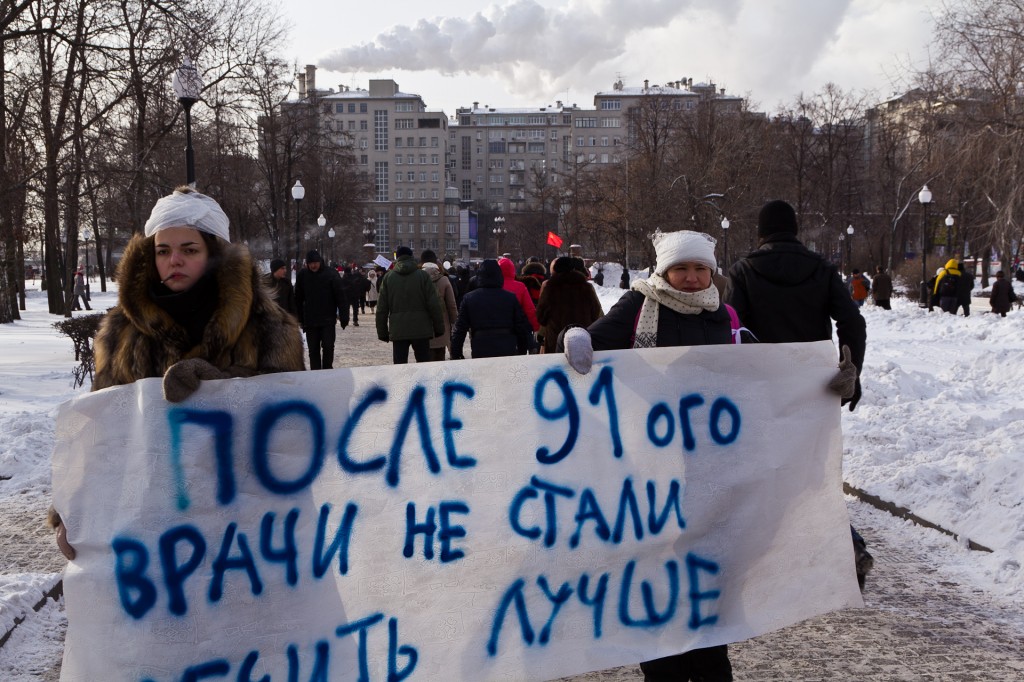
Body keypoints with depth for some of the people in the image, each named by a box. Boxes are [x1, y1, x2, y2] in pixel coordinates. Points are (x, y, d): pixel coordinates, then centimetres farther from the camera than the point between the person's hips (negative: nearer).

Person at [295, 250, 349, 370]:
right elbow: (298, 299, 8)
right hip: (310, 321, 3)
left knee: (328, 347, -3)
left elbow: (341, 297, -7)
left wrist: (344, 317, -11)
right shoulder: (302, 275, 1)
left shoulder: (331, 274, -7)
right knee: (313, 350, 6)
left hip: (328, 320, -2)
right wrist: (300, 319, 6)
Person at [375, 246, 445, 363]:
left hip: (398, 331, 1)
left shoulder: (388, 277, 4)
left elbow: (381, 309, 4)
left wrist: (382, 332, 11)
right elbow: (434, 305, -5)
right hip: (421, 330, -1)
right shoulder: (423, 276, -2)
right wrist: (439, 328, 2)